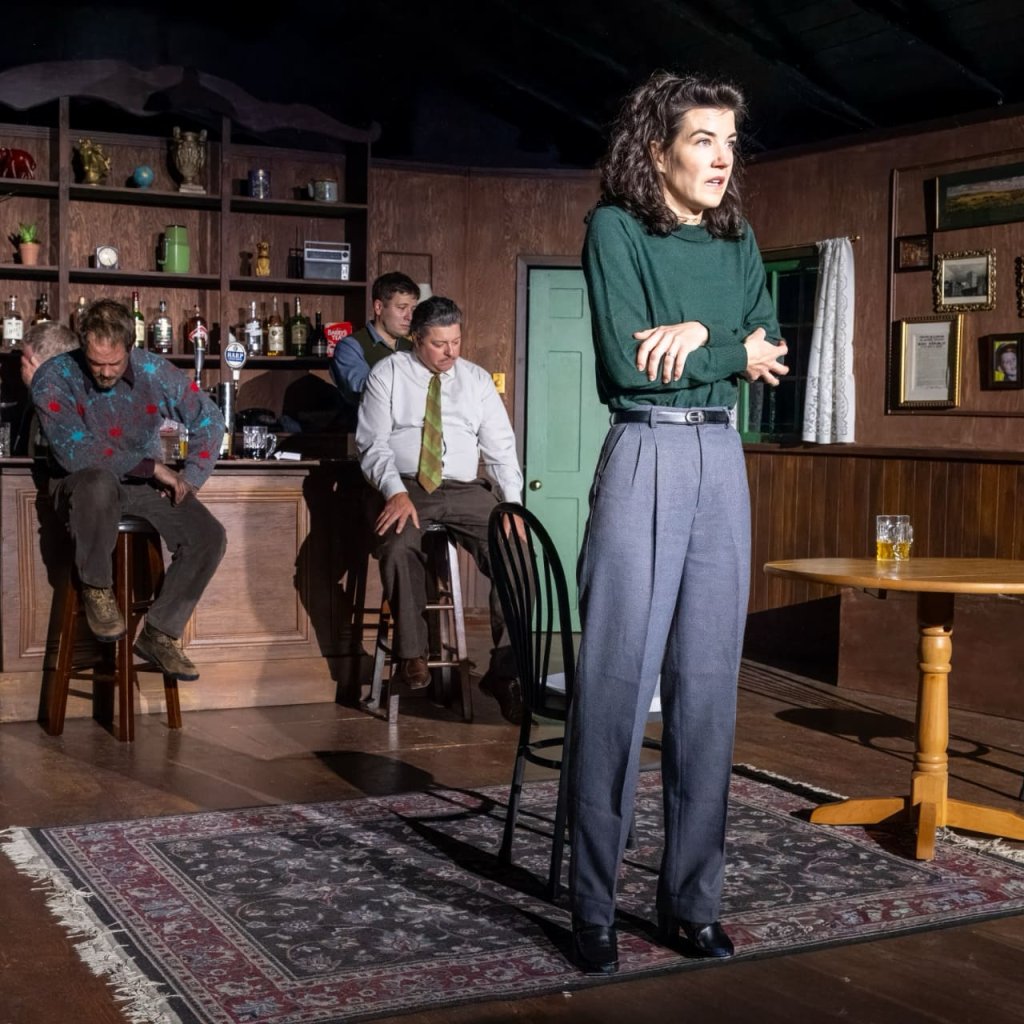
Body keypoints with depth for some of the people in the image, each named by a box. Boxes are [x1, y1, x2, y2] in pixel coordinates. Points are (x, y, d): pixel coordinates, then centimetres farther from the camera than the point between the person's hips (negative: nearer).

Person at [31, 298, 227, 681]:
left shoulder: (155, 371, -10)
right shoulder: (53, 378, -19)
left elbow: (209, 420, 2)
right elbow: (76, 454, -27)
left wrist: (189, 477, -9)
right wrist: (152, 465, -23)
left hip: (143, 485, 4)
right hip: (82, 486, -4)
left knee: (209, 537, -16)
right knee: (98, 481, -40)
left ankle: (158, 633, -3)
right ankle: (95, 588, -16)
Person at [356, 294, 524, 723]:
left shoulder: (477, 379, 13)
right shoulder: (387, 374, 5)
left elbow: (501, 447, 9)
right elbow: (374, 445, -1)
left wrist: (513, 505, -4)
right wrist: (396, 493, -19)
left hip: (466, 491, 3)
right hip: (403, 487, -2)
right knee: (398, 548, -35)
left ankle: (504, 671, -17)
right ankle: (412, 655, -17)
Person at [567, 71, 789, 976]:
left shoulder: (738, 240, 15)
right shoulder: (616, 228, -2)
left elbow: (769, 355, 6)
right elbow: (627, 361, -13)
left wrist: (697, 335, -11)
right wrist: (734, 349, -3)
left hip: (722, 461, 6)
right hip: (644, 455, -5)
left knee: (708, 685, 6)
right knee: (618, 682, -5)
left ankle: (692, 901, 15)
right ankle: (594, 910, 4)